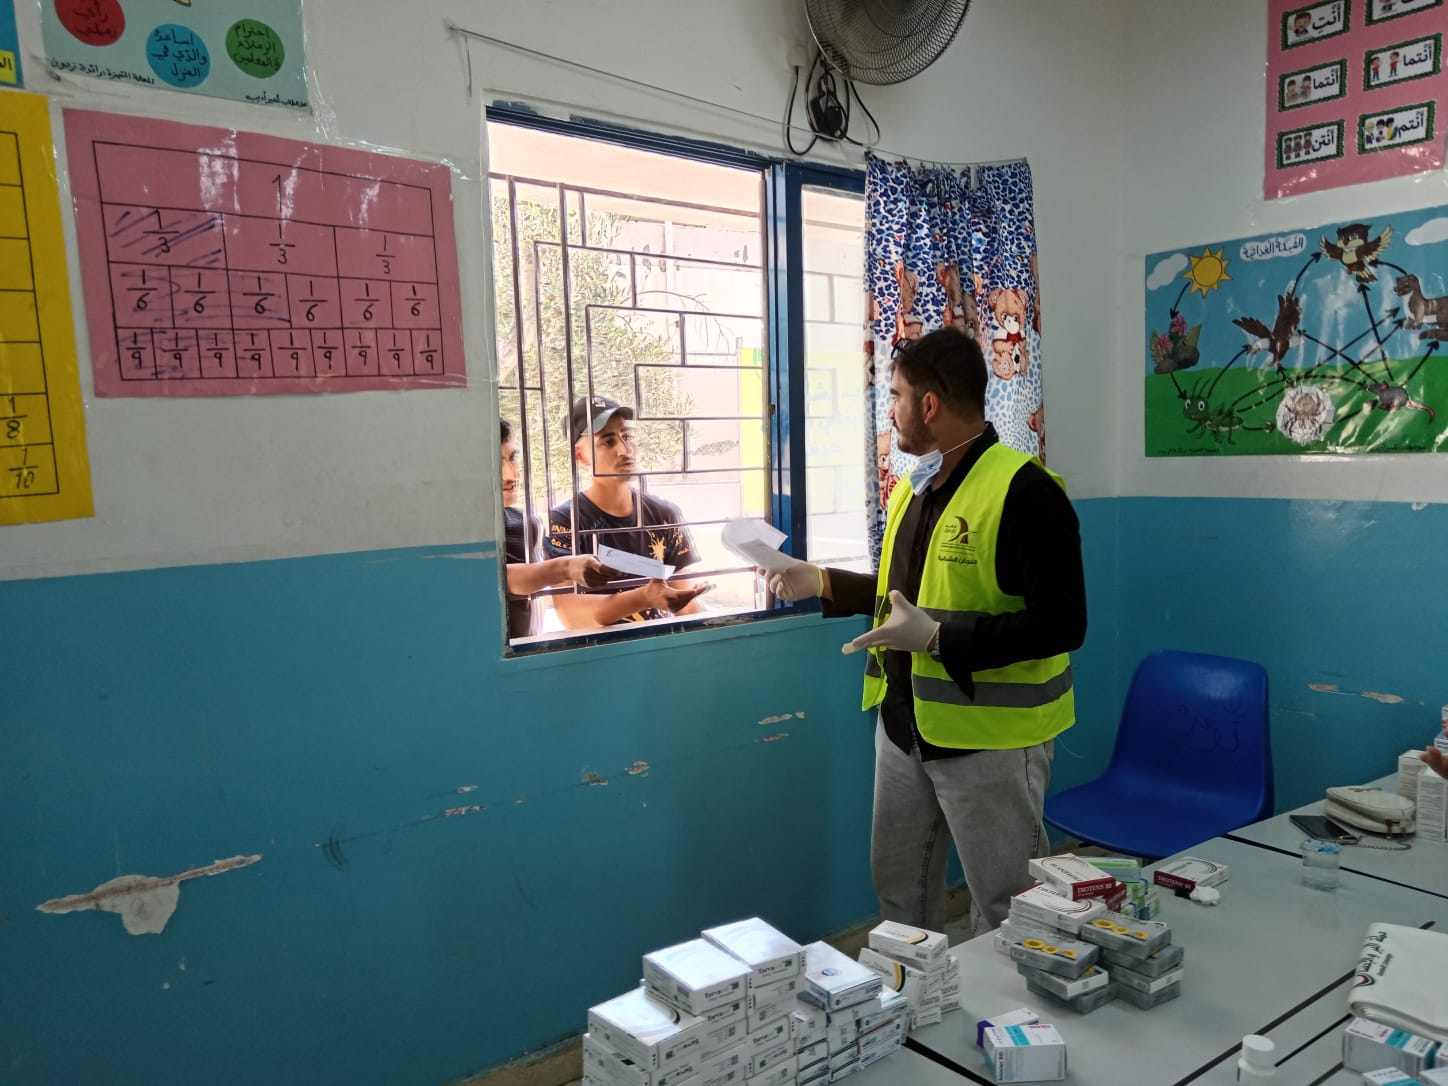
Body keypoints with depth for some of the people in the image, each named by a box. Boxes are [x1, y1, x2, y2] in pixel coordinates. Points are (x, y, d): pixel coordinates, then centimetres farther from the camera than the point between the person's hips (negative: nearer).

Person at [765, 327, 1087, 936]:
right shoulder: (912, 488, 9)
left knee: (1003, 908, 9)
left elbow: (1061, 624, -24)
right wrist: (821, 584, 13)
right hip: (905, 726, 9)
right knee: (898, 886, 23)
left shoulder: (1024, 491, -20)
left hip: (989, 739, -8)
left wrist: (938, 639, -28)